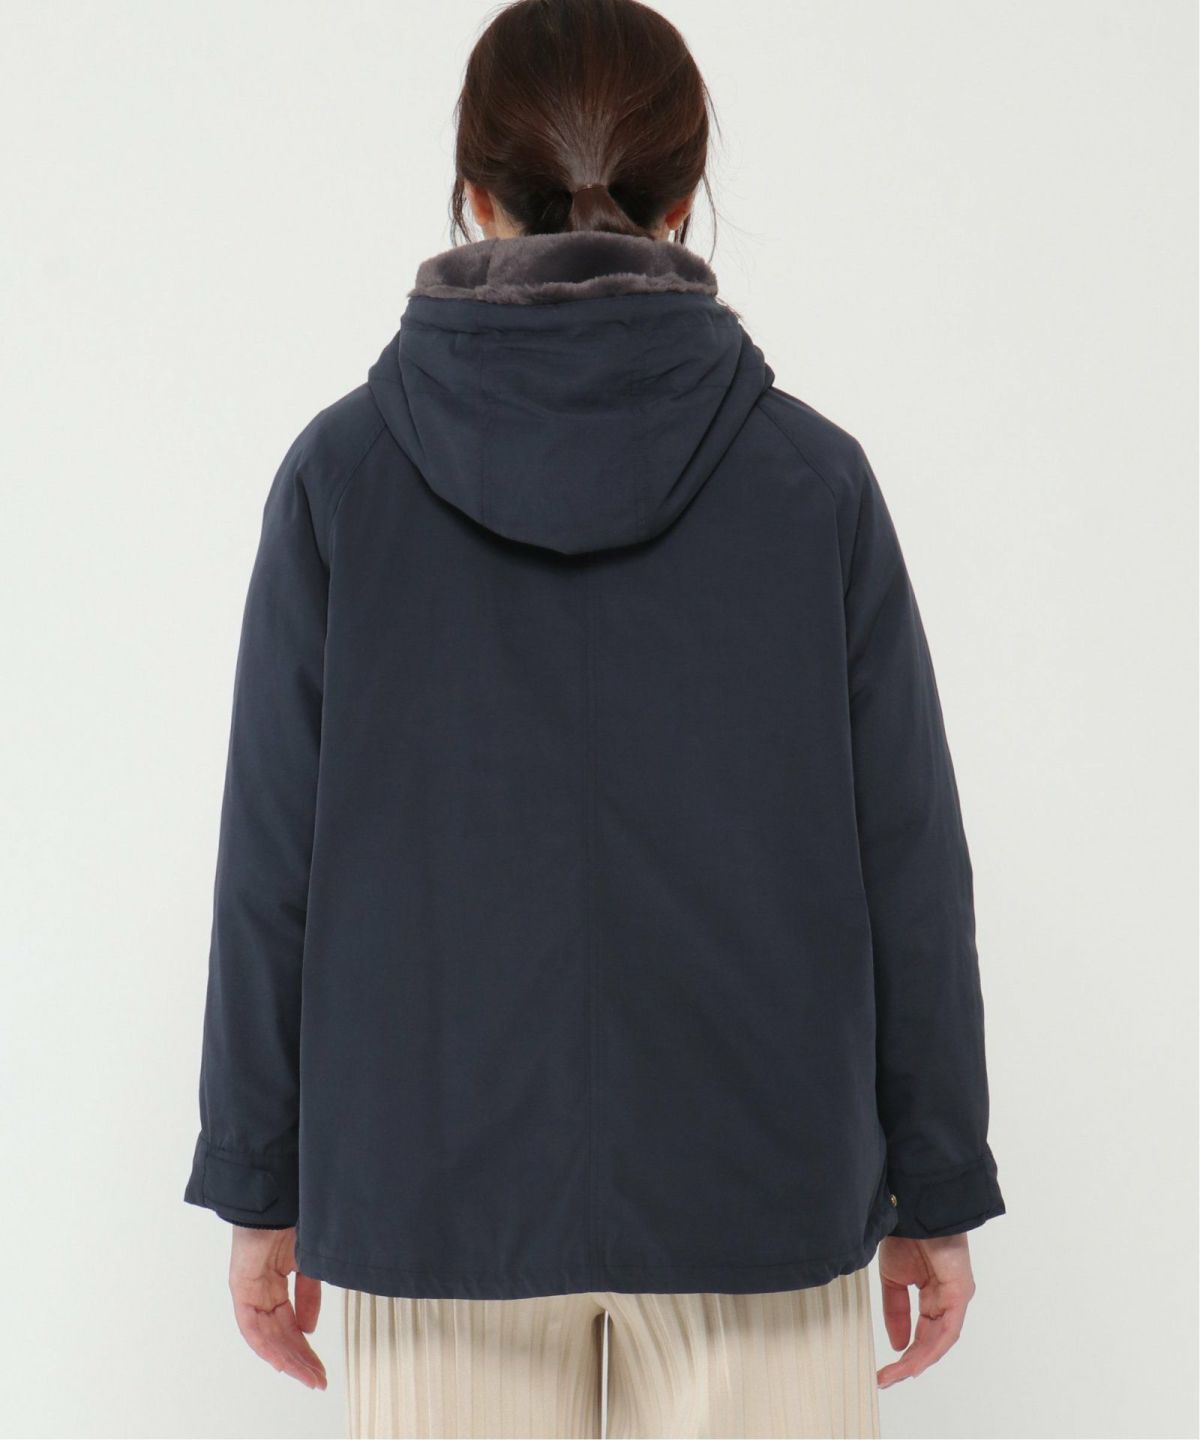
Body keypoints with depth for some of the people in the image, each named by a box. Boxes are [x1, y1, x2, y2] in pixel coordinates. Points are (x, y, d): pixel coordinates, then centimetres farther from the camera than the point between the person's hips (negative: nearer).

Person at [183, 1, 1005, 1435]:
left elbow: (271, 862, -4)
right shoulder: (813, 479, -6)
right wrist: (934, 1193, 7)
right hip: (761, 1188, 0)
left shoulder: (343, 472, -6)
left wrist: (259, 1182, 7)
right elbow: (910, 865, -3)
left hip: (437, 1191, 1)